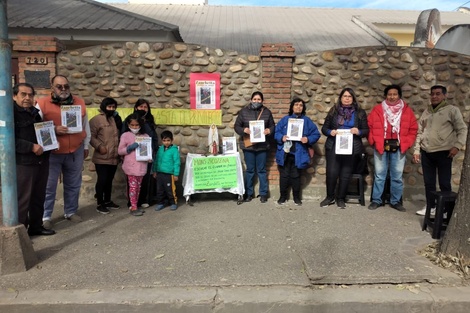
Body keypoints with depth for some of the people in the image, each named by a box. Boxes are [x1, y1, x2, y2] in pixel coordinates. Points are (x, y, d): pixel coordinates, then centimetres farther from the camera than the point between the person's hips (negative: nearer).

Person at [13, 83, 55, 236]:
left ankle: (36, 226, 26)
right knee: (22, 199, -2)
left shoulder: (35, 113, 16)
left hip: (41, 161, 8)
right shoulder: (11, 113, -8)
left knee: (38, 197, 14)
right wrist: (31, 147, -22)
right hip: (23, 163, -7)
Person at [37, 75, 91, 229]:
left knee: (73, 184, 13)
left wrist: (86, 146, 15)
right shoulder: (42, 103, -6)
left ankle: (71, 211, 27)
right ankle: (45, 216, 14)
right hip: (52, 152, -3)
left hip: (76, 151, 3)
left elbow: (86, 126, 13)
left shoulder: (79, 102, 5)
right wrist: (53, 130, -22)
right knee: (49, 185, 2)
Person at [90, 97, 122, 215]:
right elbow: (91, 136, -13)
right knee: (102, 180, -3)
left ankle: (107, 201, 26)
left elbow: (120, 134, 23)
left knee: (109, 180, 14)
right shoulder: (96, 119, -6)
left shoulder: (116, 119, 16)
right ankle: (100, 204, 7)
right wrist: (99, 146, -22)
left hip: (114, 157, 6)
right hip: (102, 158, -6)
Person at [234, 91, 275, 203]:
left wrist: (269, 130, -13)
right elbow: (237, 126, 3)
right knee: (249, 170, 7)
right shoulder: (243, 111, 2)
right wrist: (245, 130, -17)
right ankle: (249, 193, 19)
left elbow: (272, 126, 9)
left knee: (262, 170, 7)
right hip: (248, 145, 0)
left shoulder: (267, 112, 5)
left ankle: (263, 194, 17)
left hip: (262, 146, 1)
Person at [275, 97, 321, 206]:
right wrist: (281, 138, -16)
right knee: (284, 175, 7)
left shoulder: (307, 121, 5)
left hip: (298, 154, 0)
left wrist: (308, 139, -16)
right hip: (285, 153, 1)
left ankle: (296, 197, 22)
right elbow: (276, 132, 4)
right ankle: (283, 196, 20)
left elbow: (316, 134, 2)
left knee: (296, 176, 8)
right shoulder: (285, 119, 6)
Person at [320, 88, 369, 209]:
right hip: (333, 147, 0)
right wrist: (330, 132, -12)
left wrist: (358, 132, -14)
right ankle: (330, 197, 13)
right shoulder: (334, 111, 8)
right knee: (331, 172, -6)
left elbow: (366, 130, 7)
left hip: (352, 148, 0)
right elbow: (324, 128, 9)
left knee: (346, 174, 4)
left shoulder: (360, 113, 7)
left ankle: (341, 198, 18)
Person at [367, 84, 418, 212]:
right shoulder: (377, 110, 2)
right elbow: (369, 126, 3)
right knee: (379, 175, 5)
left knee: (397, 176, 7)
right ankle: (376, 200, 14)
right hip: (380, 147, -1)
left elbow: (413, 129, 7)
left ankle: (396, 201, 19)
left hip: (399, 148, 1)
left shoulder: (407, 111, 6)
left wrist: (406, 143, -3)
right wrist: (374, 141, -5)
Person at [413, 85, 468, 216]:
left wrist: (457, 146, -16)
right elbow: (419, 132, 14)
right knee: (428, 182, 10)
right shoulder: (426, 112, 13)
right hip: (426, 152, 5)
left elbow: (462, 129, -4)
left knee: (444, 183, 1)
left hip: (444, 152, -5)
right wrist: (416, 150, 9)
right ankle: (431, 207, 22)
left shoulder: (452, 110, -1)